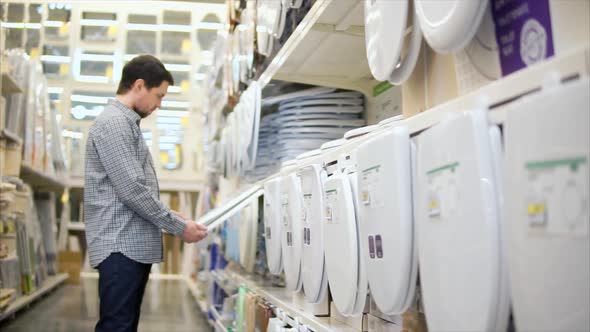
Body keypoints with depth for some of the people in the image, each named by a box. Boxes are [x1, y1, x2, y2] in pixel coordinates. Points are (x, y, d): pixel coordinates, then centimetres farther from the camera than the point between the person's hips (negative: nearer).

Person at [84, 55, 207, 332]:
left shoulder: (127, 123, 21)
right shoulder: (114, 122, -11)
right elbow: (132, 189, -19)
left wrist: (169, 216, 15)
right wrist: (179, 227, -11)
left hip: (134, 246, 10)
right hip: (122, 246, -10)